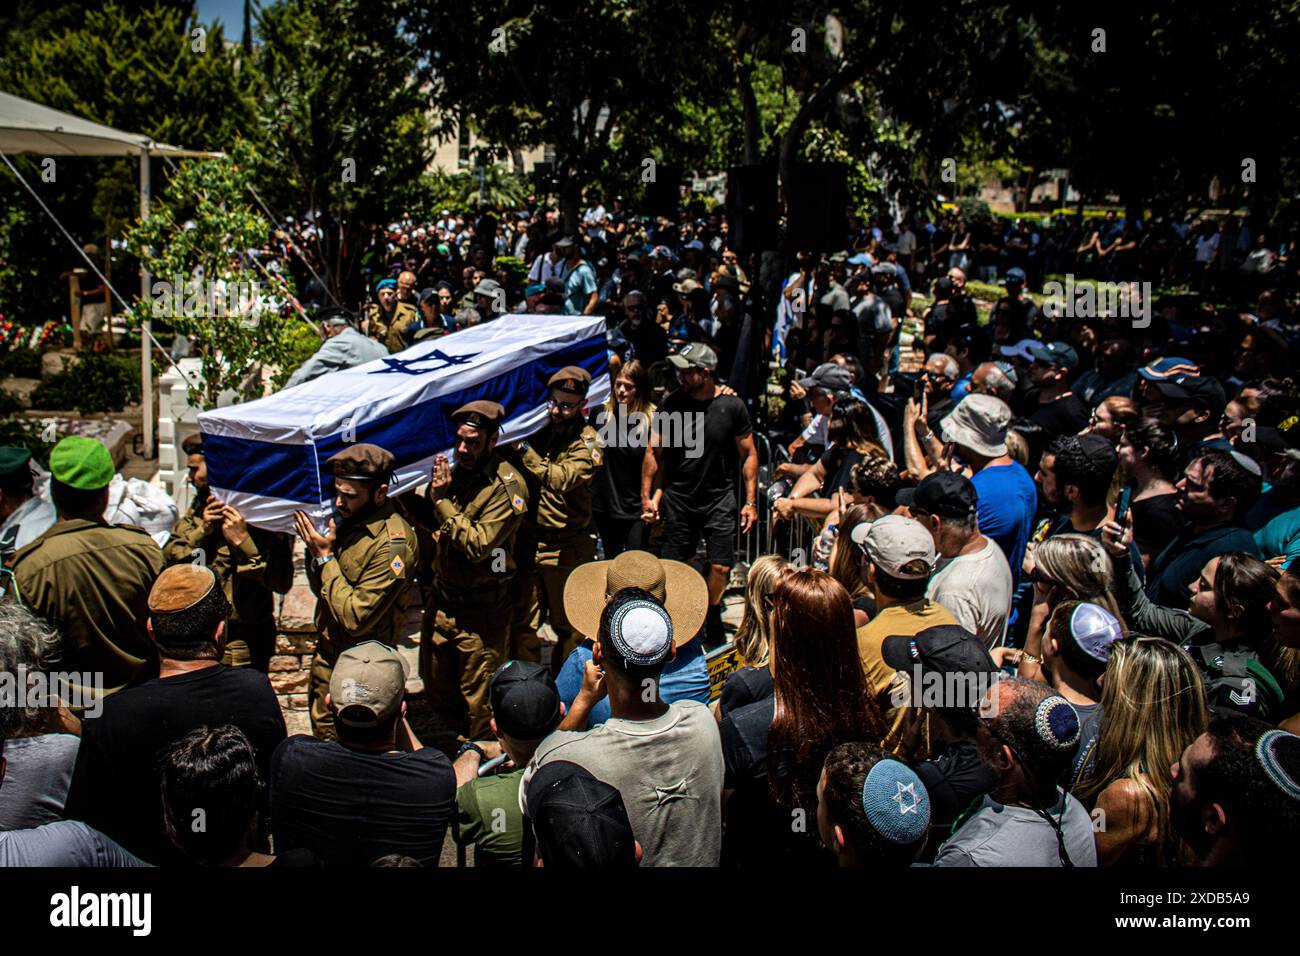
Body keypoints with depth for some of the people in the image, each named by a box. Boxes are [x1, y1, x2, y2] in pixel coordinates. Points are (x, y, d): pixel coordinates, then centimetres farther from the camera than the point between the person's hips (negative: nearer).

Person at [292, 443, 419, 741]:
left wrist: (324, 556, -21)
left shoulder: (392, 543, -26)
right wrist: (314, 547, -10)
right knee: (323, 736, 23)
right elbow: (320, 589, 9)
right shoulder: (352, 519, 0)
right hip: (327, 654, 8)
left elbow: (355, 618, -27)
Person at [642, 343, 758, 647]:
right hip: (678, 497, 1)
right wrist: (647, 496, -1)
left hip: (719, 497, -1)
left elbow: (749, 454, 2)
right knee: (678, 565, 6)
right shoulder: (671, 403, -5)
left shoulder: (732, 406, -6)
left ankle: (712, 615, 24)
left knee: (721, 566, -2)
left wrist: (751, 501, -2)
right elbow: (654, 452, 2)